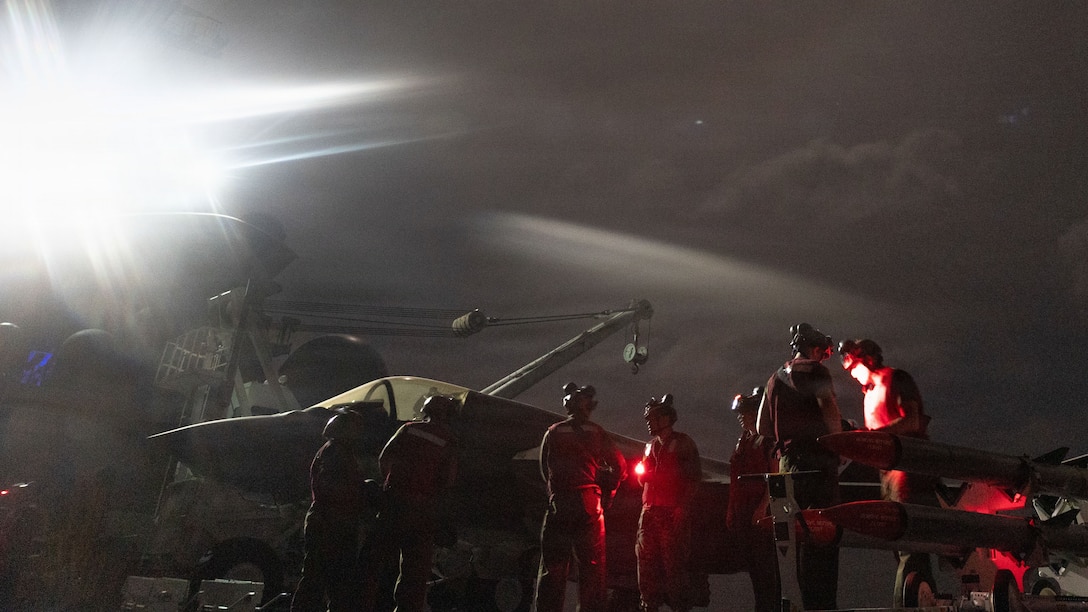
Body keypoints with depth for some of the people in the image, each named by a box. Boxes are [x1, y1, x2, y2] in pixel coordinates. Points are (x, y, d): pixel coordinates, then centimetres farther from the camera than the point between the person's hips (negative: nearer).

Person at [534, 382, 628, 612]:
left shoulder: (553, 432, 4)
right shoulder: (596, 432, 1)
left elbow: (545, 469, 9)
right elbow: (620, 466, 1)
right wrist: (607, 493, 13)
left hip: (558, 504, 1)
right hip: (589, 504, -1)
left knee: (552, 565, 7)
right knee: (592, 564, 7)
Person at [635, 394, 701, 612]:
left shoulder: (683, 443, 3)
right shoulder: (651, 446, 22)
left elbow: (694, 476, -4)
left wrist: (683, 506, -13)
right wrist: (643, 475, 3)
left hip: (674, 511, -6)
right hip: (650, 510, 6)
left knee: (673, 558, -7)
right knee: (646, 558, 2)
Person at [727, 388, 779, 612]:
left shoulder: (768, 440, -6)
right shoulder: (744, 440, 18)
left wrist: (763, 507, -20)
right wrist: (732, 511, 14)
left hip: (760, 511, -8)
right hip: (742, 513, 8)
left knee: (764, 562, -7)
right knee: (749, 559, 9)